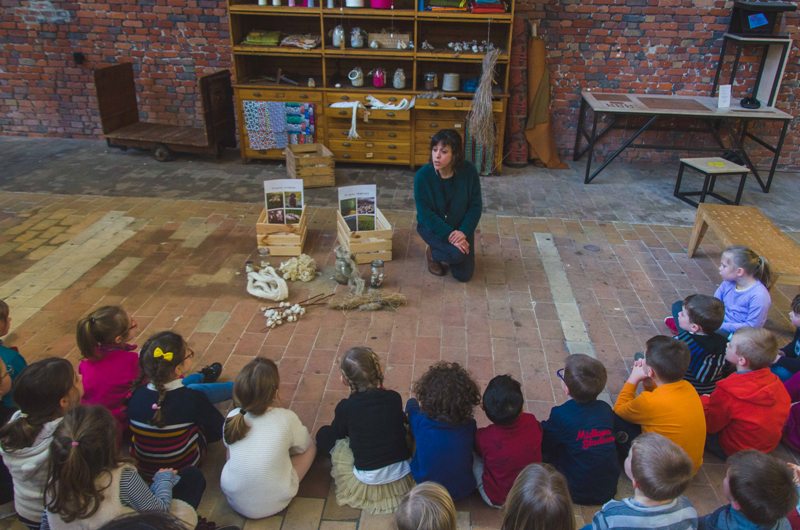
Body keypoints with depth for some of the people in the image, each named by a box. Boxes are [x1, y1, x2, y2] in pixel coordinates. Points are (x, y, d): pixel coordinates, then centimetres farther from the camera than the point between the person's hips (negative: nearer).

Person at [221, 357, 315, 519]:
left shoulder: (233, 417, -12)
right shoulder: (286, 418, -20)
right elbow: (305, 445, 1)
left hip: (235, 501, 3)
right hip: (276, 502, -3)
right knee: (310, 446, 12)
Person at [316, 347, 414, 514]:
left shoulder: (345, 407, -12)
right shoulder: (394, 398, -5)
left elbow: (337, 432, 9)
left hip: (368, 482, -3)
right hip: (404, 475, 3)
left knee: (324, 434, 11)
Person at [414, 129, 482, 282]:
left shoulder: (469, 171, -19)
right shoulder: (423, 175, -23)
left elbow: (476, 205, -9)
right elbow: (425, 214, -19)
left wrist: (463, 232, -22)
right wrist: (449, 235, -26)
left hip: (461, 227, 3)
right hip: (432, 226, -2)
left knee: (464, 275, -4)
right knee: (457, 254, -29)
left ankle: (443, 253, 26)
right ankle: (432, 252, 4)